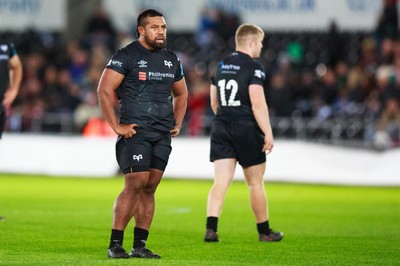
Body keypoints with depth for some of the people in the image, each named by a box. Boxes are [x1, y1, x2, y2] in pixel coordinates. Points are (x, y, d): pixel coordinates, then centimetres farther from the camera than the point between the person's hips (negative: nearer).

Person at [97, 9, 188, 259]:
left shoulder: (171, 59, 15)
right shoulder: (127, 56, -5)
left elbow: (181, 94, 29)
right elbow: (104, 90, -10)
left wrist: (177, 123, 16)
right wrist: (117, 126, -13)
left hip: (163, 135, 6)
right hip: (136, 132, -6)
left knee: (150, 188, 4)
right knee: (136, 184, -13)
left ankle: (140, 245, 8)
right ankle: (115, 244, -7)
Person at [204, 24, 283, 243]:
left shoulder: (221, 65, 13)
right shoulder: (253, 67, -10)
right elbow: (257, 103, -19)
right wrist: (268, 133, -16)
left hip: (221, 126, 6)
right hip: (246, 129, -6)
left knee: (221, 181, 0)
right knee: (255, 183, 7)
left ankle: (210, 228, -16)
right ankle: (264, 231, 17)